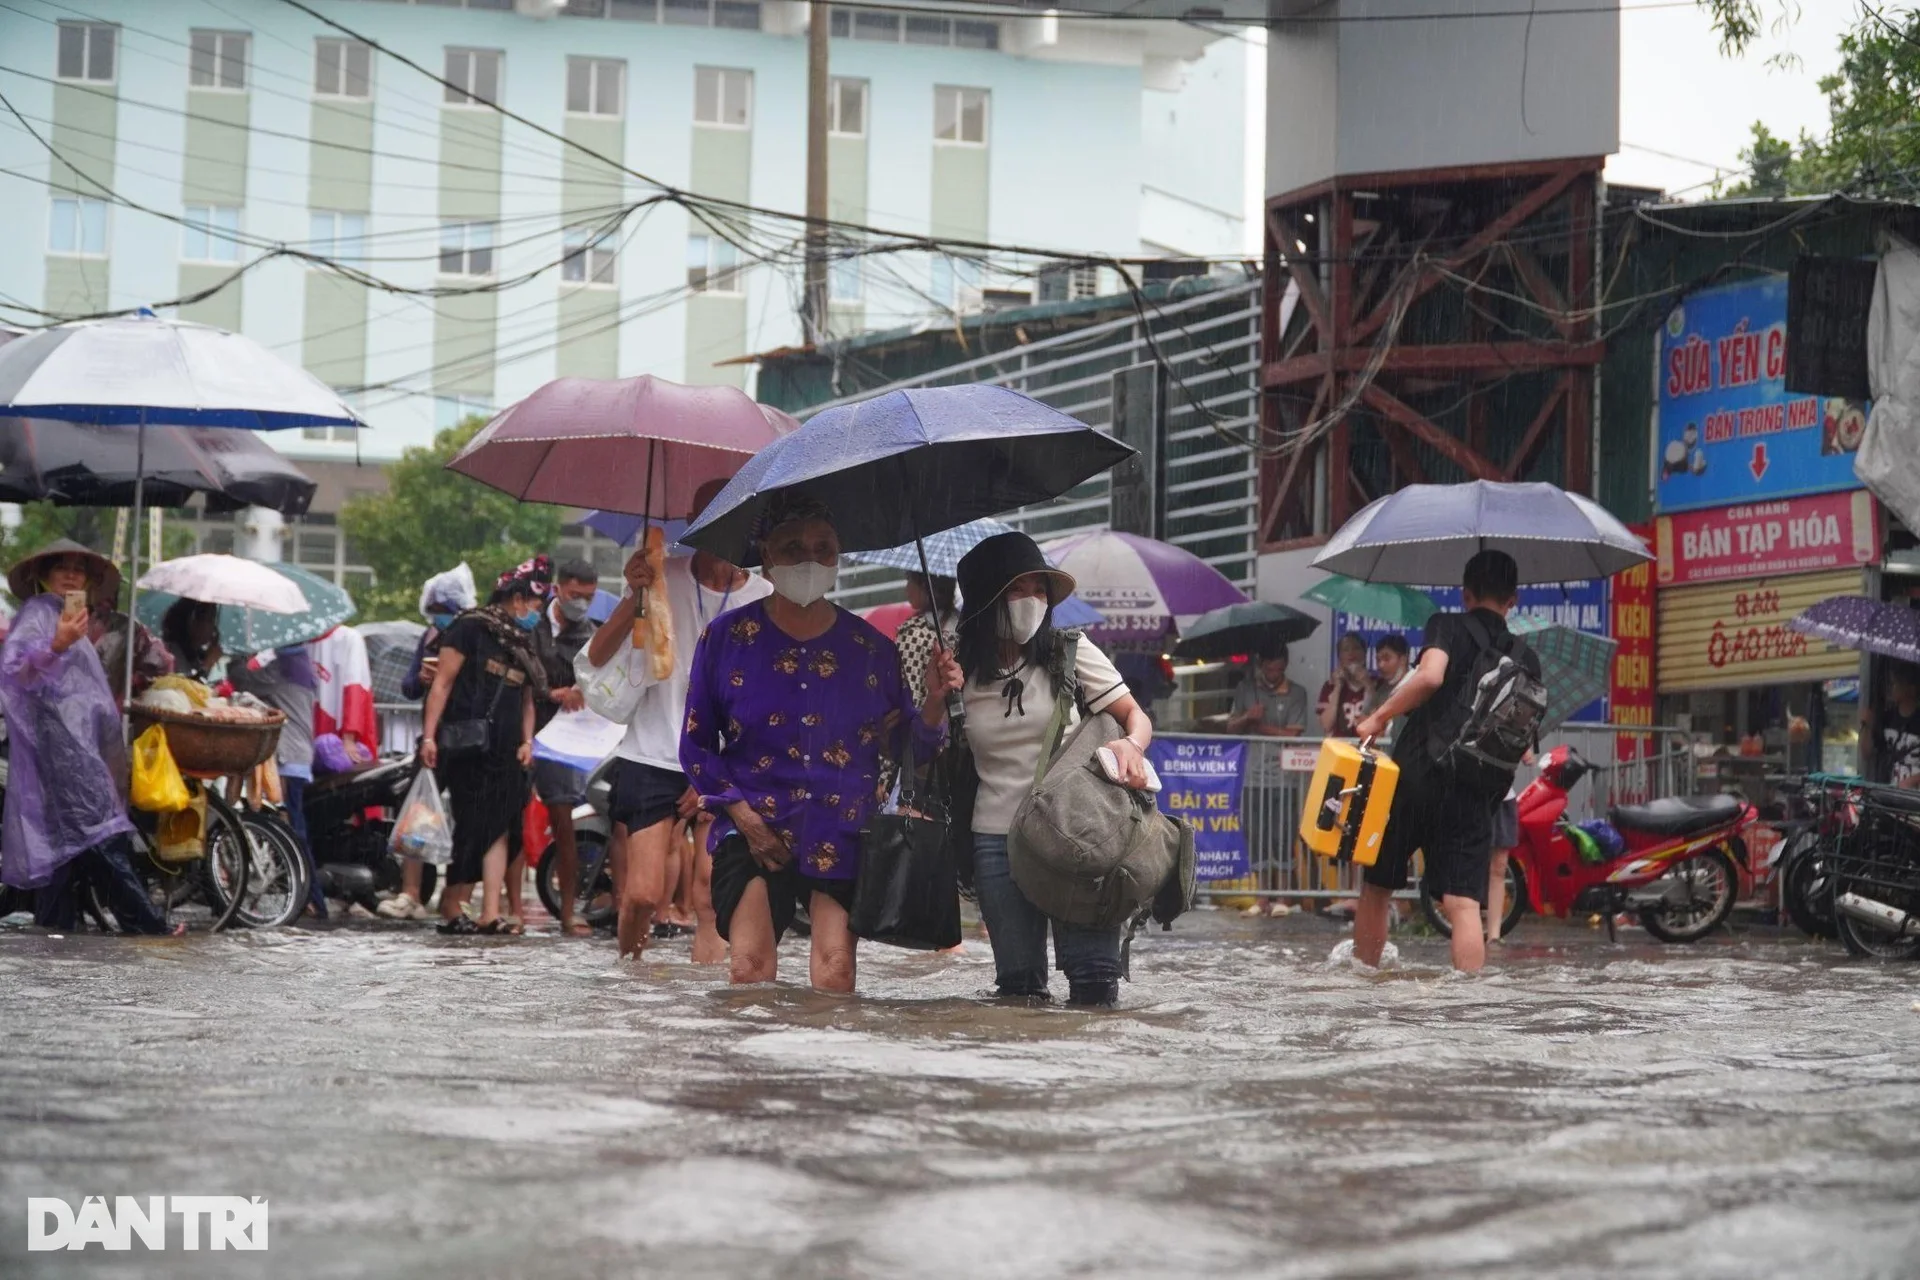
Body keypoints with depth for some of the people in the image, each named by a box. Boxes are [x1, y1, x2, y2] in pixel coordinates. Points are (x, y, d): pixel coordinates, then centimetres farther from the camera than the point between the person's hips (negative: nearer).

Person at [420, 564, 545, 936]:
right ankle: (451, 909, 1)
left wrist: (527, 741, 9)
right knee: (470, 827, -7)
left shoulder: (523, 645, 20)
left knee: (499, 830, -1)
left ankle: (490, 915, -5)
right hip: (467, 748, -7)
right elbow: (442, 682, -7)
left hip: (505, 752, 7)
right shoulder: (471, 628, -3)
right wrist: (430, 736, -14)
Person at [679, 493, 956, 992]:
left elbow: (906, 747, 10)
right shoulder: (727, 637, 5)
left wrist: (933, 702, -9)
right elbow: (696, 743, 8)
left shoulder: (871, 648, 9)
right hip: (755, 833, -1)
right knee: (750, 970, -14)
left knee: (835, 973, -14)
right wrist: (741, 814, -3)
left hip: (841, 837, 1)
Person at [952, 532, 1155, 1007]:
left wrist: (1132, 744, -21)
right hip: (997, 838, 2)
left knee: (1093, 977, -11)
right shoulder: (960, 672, 6)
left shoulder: (1070, 653, 1)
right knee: (1018, 983, 4)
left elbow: (1134, 714, 2)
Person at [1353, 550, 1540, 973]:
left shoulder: (1448, 626, 2)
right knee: (1464, 904, -5)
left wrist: (1379, 717, -11)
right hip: (1473, 794, 2)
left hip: (1414, 775, -2)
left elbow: (1430, 675, -19)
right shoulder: (1526, 659, 13)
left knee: (1377, 887, 15)